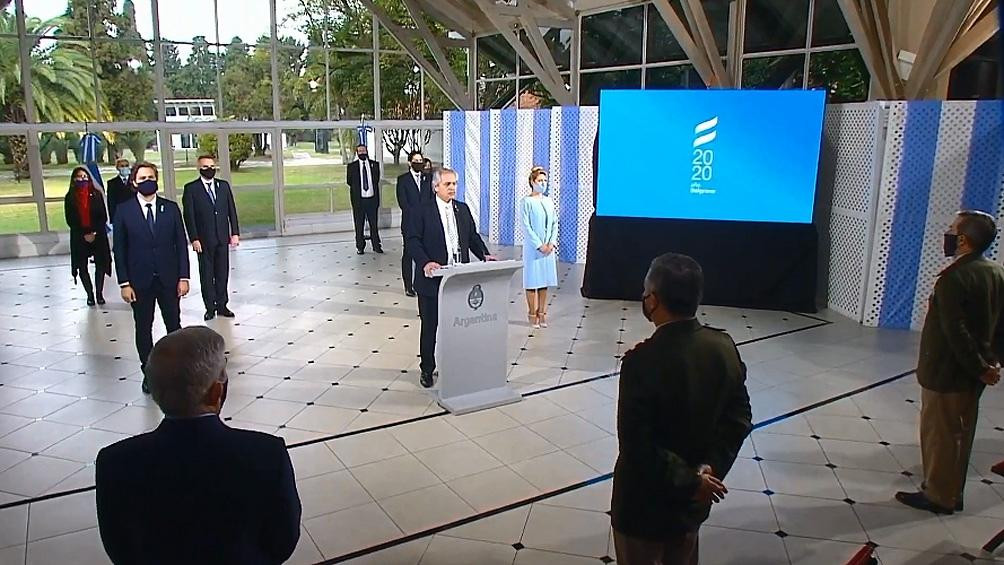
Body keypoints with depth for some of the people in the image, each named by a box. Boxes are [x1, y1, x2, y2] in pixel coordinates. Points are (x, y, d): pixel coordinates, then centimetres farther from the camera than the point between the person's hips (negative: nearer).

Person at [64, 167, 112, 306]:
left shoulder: (96, 194, -1)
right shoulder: (70, 197, 0)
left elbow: (103, 217, -2)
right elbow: (70, 220, -1)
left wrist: (94, 233, -10)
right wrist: (84, 234, -9)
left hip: (98, 235, 0)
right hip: (79, 237, 1)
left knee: (100, 264, 1)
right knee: (82, 266, 2)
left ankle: (99, 293, 11)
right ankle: (90, 294, 11)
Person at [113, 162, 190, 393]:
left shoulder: (170, 208, 2)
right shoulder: (124, 211, -2)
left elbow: (181, 244, 2)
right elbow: (119, 249, -1)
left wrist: (183, 277, -4)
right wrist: (124, 283, -7)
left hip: (168, 279, 1)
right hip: (140, 281, -1)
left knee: (174, 325, 7)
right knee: (143, 328, 8)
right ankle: (149, 373, 19)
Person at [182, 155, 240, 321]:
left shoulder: (224, 186, 8)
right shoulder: (191, 188, -2)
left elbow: (232, 211, 9)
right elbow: (189, 216, -5)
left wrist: (235, 233, 2)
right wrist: (194, 239, -11)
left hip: (222, 238, 3)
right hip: (204, 240, -3)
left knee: (222, 273, 7)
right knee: (207, 275, 4)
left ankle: (221, 305, 16)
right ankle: (210, 307, 12)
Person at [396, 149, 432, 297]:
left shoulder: (427, 178, 13)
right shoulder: (403, 179, 0)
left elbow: (431, 199, 12)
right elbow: (402, 202, -8)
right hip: (409, 223, -3)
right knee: (408, 253, 1)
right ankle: (408, 285, 6)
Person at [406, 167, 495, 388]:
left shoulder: (463, 209, 12)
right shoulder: (421, 212, -4)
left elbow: (473, 237, 14)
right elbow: (412, 242, -11)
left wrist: (485, 255, -4)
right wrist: (425, 262, -27)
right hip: (433, 279, -4)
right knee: (430, 326, 8)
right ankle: (427, 369, 23)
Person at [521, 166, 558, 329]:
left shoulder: (549, 201, 9)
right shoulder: (527, 201, -7)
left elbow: (555, 223, 9)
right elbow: (526, 226, -11)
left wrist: (552, 243, -4)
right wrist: (539, 245, -13)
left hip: (548, 248, 5)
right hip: (532, 248, -5)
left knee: (544, 280, 9)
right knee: (532, 280, 1)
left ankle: (542, 313, 17)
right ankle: (532, 314, 9)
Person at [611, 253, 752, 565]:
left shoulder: (642, 360, -29)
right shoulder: (724, 347, -10)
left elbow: (637, 444, -27)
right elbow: (739, 417, -3)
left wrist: (689, 481, -17)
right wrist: (711, 466, -11)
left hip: (645, 502, -5)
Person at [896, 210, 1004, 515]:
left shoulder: (954, 278, -23)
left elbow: (956, 332, -25)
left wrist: (979, 368, -15)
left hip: (946, 373, -8)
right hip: (972, 374, 9)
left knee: (939, 434, 6)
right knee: (959, 434, 18)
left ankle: (938, 496, 19)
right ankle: (951, 493, 31)